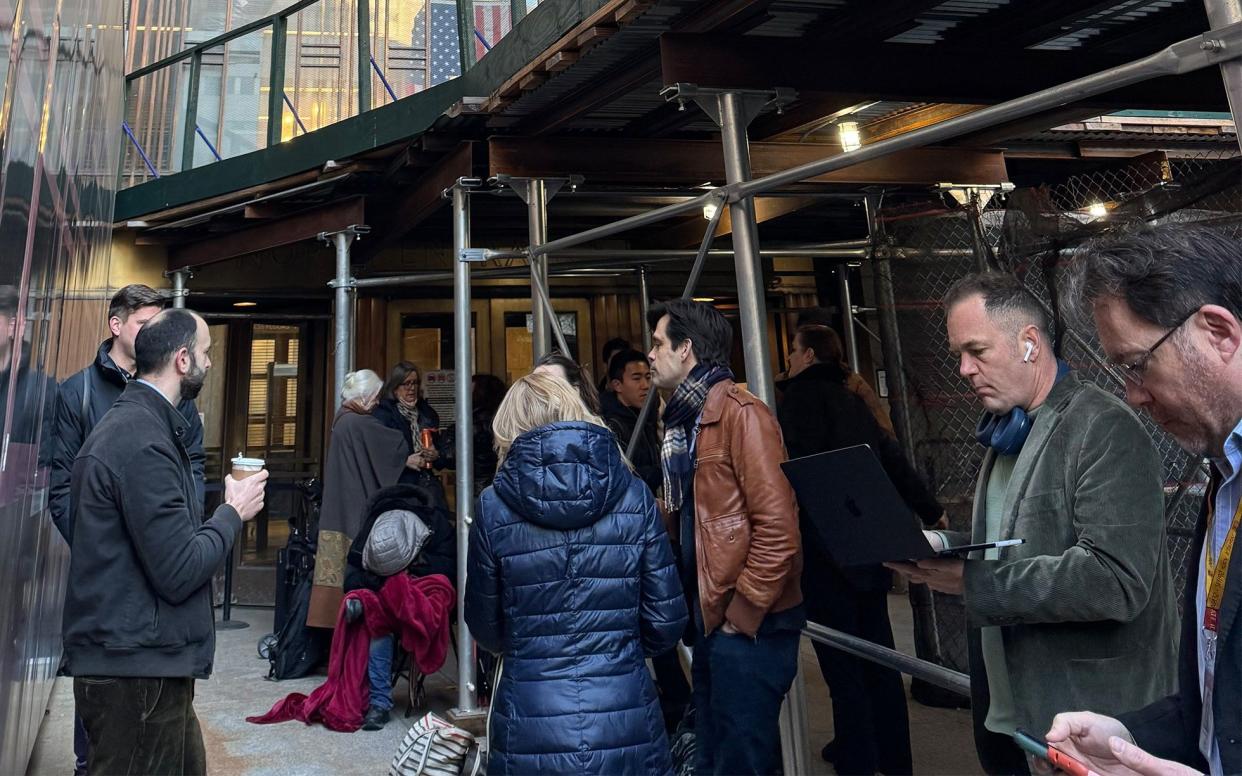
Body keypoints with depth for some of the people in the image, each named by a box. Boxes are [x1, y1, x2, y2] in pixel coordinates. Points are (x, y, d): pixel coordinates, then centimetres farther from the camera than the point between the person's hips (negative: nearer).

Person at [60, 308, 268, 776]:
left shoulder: (128, 422, 11)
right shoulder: (144, 440, -21)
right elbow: (179, 573, -21)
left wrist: (221, 509, 8)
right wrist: (233, 512, -9)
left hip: (132, 656, 10)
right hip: (137, 668, -10)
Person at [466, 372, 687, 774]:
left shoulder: (494, 507, -8)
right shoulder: (635, 496, -6)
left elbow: (485, 628, 2)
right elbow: (666, 620, -3)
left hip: (531, 729, 0)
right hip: (626, 727, 1)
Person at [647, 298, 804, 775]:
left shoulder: (740, 414, -17)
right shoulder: (683, 419, 11)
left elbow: (778, 525, -21)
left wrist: (745, 610, -17)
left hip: (748, 622, -9)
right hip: (709, 616, 9)